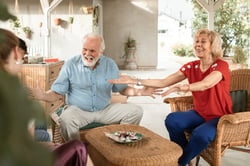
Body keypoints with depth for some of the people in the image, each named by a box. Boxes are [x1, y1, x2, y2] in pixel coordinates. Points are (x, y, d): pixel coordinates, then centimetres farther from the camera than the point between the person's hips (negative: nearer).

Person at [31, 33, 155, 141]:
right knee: (66, 119, -37)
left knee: (135, 111, -13)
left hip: (105, 110, 3)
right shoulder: (70, 65, -4)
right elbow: (56, 93, -6)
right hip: (78, 110, -3)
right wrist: (41, 95, -27)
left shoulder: (110, 65, 5)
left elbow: (122, 88, 10)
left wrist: (140, 92, -8)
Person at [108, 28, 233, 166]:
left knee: (201, 134, -34)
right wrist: (135, 81, -11)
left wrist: (183, 87, -53)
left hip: (220, 117, -4)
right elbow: (163, 83, -3)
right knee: (172, 119, -23)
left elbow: (205, 84, -34)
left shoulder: (221, 65, -13)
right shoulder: (191, 67, 2)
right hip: (199, 113, 5)